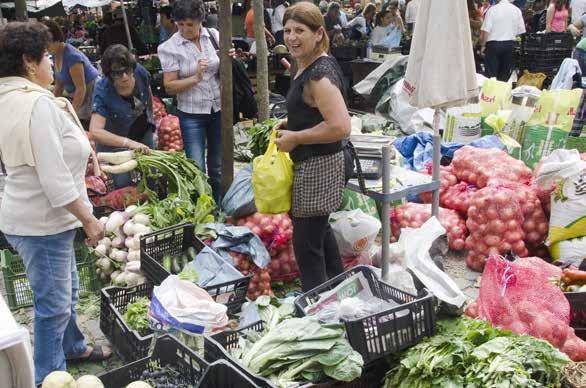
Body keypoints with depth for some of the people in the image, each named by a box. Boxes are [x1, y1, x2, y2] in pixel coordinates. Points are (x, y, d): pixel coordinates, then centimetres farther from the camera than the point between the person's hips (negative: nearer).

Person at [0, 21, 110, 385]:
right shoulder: (39, 104, -24)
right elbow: (55, 178, -26)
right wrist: (89, 219, -18)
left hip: (35, 216, 10)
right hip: (42, 222, -10)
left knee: (66, 290, 26)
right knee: (53, 303, 5)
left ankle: (73, 347, 45)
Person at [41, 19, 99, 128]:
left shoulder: (72, 56, -23)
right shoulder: (56, 55, 3)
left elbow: (81, 88, -23)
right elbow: (59, 85, 13)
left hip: (92, 93, -8)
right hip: (78, 96, 8)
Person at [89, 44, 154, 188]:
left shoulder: (140, 72, -24)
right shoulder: (102, 91, -34)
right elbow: (95, 131, -43)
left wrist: (150, 117, 15)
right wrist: (129, 143, -52)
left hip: (143, 130, 4)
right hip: (116, 139, -4)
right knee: (123, 184, -8)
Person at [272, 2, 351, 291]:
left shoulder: (320, 74, -22)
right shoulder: (304, 66, 9)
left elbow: (340, 127, -31)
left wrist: (295, 138, -21)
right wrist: (290, 123, 9)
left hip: (319, 166, -11)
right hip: (311, 163, 11)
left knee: (306, 243, -2)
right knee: (319, 228, 27)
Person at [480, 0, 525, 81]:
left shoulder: (492, 9, -10)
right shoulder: (516, 10, 0)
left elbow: (486, 30, -13)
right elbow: (521, 31, 4)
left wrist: (483, 45, -5)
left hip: (493, 44, -3)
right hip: (510, 44, 3)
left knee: (491, 74, 1)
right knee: (505, 75, 11)